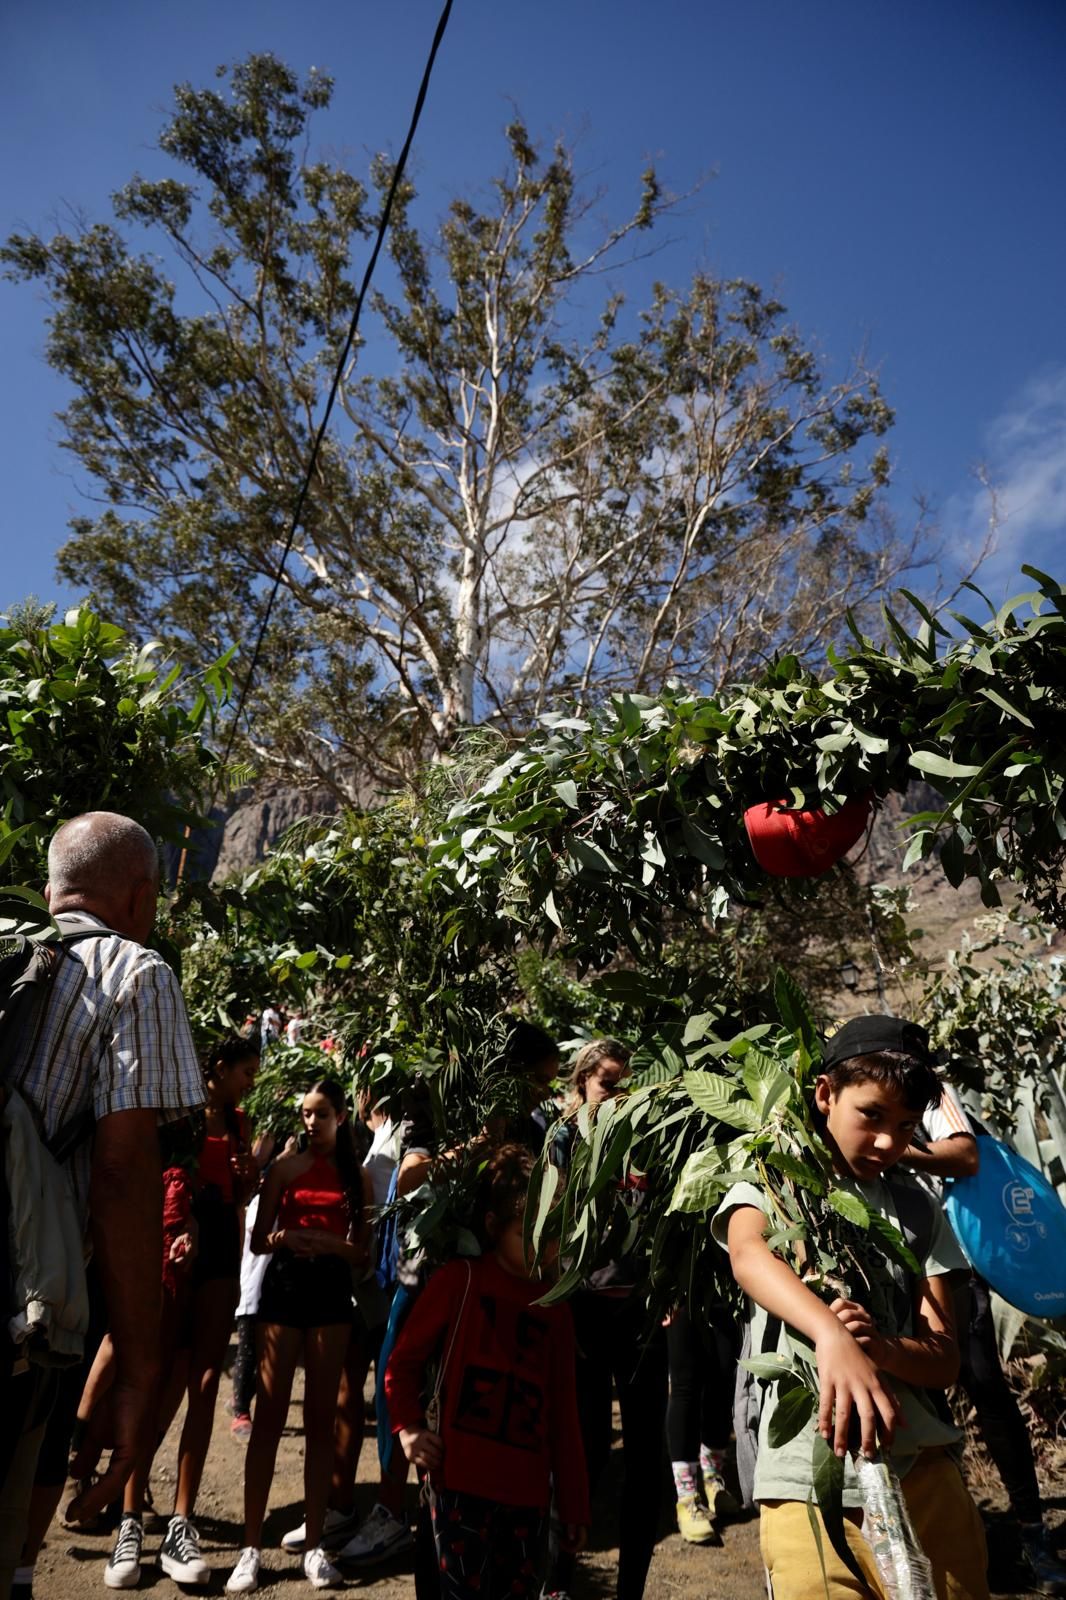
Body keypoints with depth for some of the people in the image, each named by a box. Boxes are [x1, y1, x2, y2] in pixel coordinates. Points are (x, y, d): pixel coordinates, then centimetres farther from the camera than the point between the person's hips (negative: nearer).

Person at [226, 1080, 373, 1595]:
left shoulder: (357, 1176, 5)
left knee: (320, 1417, 6)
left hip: (332, 1291, 1)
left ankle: (314, 1544, 15)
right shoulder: (285, 1167, 2)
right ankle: (251, 1547, 9)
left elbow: (364, 1253, 5)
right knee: (269, 1416, 0)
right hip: (284, 1287, -1)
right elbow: (258, 1241, 2)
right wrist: (282, 1237, -20)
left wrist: (332, 1244, -15)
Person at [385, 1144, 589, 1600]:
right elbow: (403, 1362, 2)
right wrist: (408, 1427, -12)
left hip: (527, 1491, 4)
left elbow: (563, 1413, 12)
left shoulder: (556, 1310, 10)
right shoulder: (460, 1280, -3)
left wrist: (575, 1505, 13)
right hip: (460, 1481, -4)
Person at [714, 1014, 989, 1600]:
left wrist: (881, 1346, -18)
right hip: (807, 1480, -3)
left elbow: (946, 1358, 5)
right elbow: (748, 1257, -24)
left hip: (921, 1470, 3)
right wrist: (833, 1337, -42)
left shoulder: (918, 1210, 9)